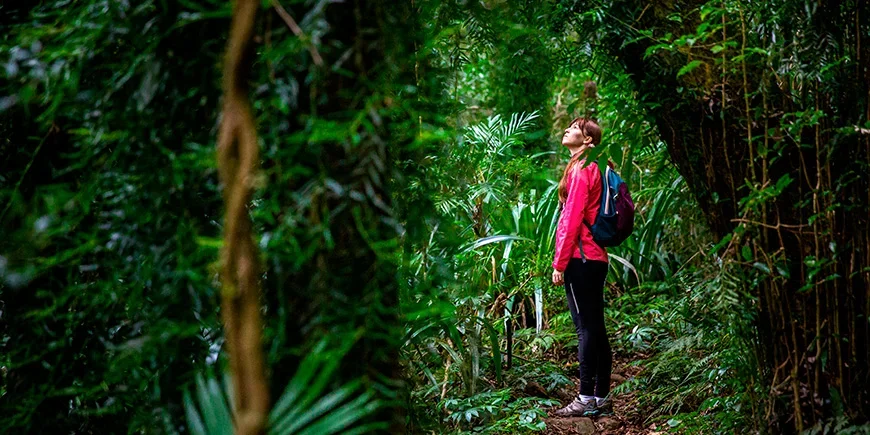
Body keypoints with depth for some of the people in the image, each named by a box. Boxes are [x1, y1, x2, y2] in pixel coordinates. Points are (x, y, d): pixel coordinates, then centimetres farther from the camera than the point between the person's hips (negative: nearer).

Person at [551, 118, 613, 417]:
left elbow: (572, 219, -14)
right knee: (596, 328, 9)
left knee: (586, 328, -9)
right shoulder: (594, 168, 18)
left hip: (580, 257, -9)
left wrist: (559, 263, -13)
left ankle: (587, 399, -8)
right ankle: (602, 398, 12)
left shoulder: (580, 169, -9)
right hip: (596, 257, 9)